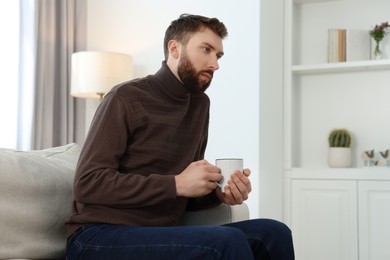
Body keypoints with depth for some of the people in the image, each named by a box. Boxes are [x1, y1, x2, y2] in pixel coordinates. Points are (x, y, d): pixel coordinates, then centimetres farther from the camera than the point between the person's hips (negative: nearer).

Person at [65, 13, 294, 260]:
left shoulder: (200, 104, 13)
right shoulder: (127, 97, -8)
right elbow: (88, 184, -15)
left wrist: (219, 193, -7)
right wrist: (177, 184, -19)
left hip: (160, 234, 6)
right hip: (100, 236, -6)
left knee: (273, 232, -13)